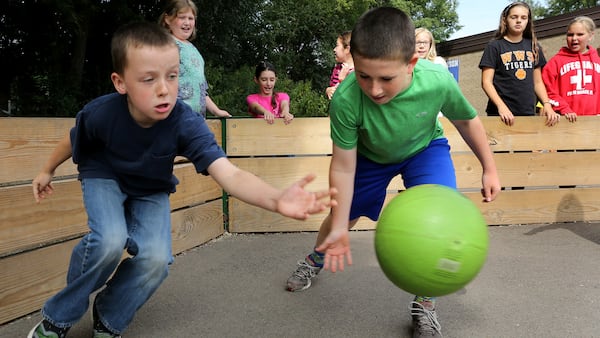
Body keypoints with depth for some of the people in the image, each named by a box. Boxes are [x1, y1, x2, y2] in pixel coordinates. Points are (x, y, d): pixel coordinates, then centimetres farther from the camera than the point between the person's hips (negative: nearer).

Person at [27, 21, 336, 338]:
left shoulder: (187, 124, -34)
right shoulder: (100, 113, -31)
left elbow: (230, 174, -47)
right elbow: (74, 140, -5)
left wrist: (276, 199, -67)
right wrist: (47, 170, 14)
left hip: (151, 190, 1)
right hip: (104, 177, -1)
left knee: (156, 259, -20)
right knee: (110, 241, -29)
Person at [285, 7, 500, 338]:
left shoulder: (438, 81, -37)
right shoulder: (345, 99, -40)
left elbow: (467, 121, -13)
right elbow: (343, 167, -26)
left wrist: (489, 169, -3)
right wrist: (339, 227, -23)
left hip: (425, 148, 0)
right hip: (370, 155, 1)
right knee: (341, 216, 14)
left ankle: (424, 306, 1)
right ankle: (315, 259, 50)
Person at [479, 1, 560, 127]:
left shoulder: (533, 46, 13)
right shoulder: (494, 46, 1)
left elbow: (537, 82, 16)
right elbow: (486, 82, -6)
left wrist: (547, 104, 0)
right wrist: (501, 106, -20)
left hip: (529, 113, 4)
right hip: (501, 115, -3)